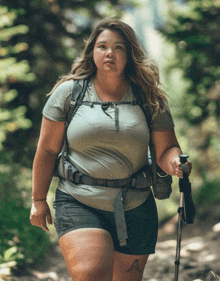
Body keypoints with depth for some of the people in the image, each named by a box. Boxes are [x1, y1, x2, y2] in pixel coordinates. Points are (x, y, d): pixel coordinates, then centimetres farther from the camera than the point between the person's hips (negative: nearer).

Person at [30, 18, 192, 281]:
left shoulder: (150, 99, 6)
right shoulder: (68, 92, 2)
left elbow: (165, 150, 7)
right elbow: (47, 150, 5)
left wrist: (175, 163, -17)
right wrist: (39, 200, 6)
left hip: (136, 210, 3)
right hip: (78, 204, -3)